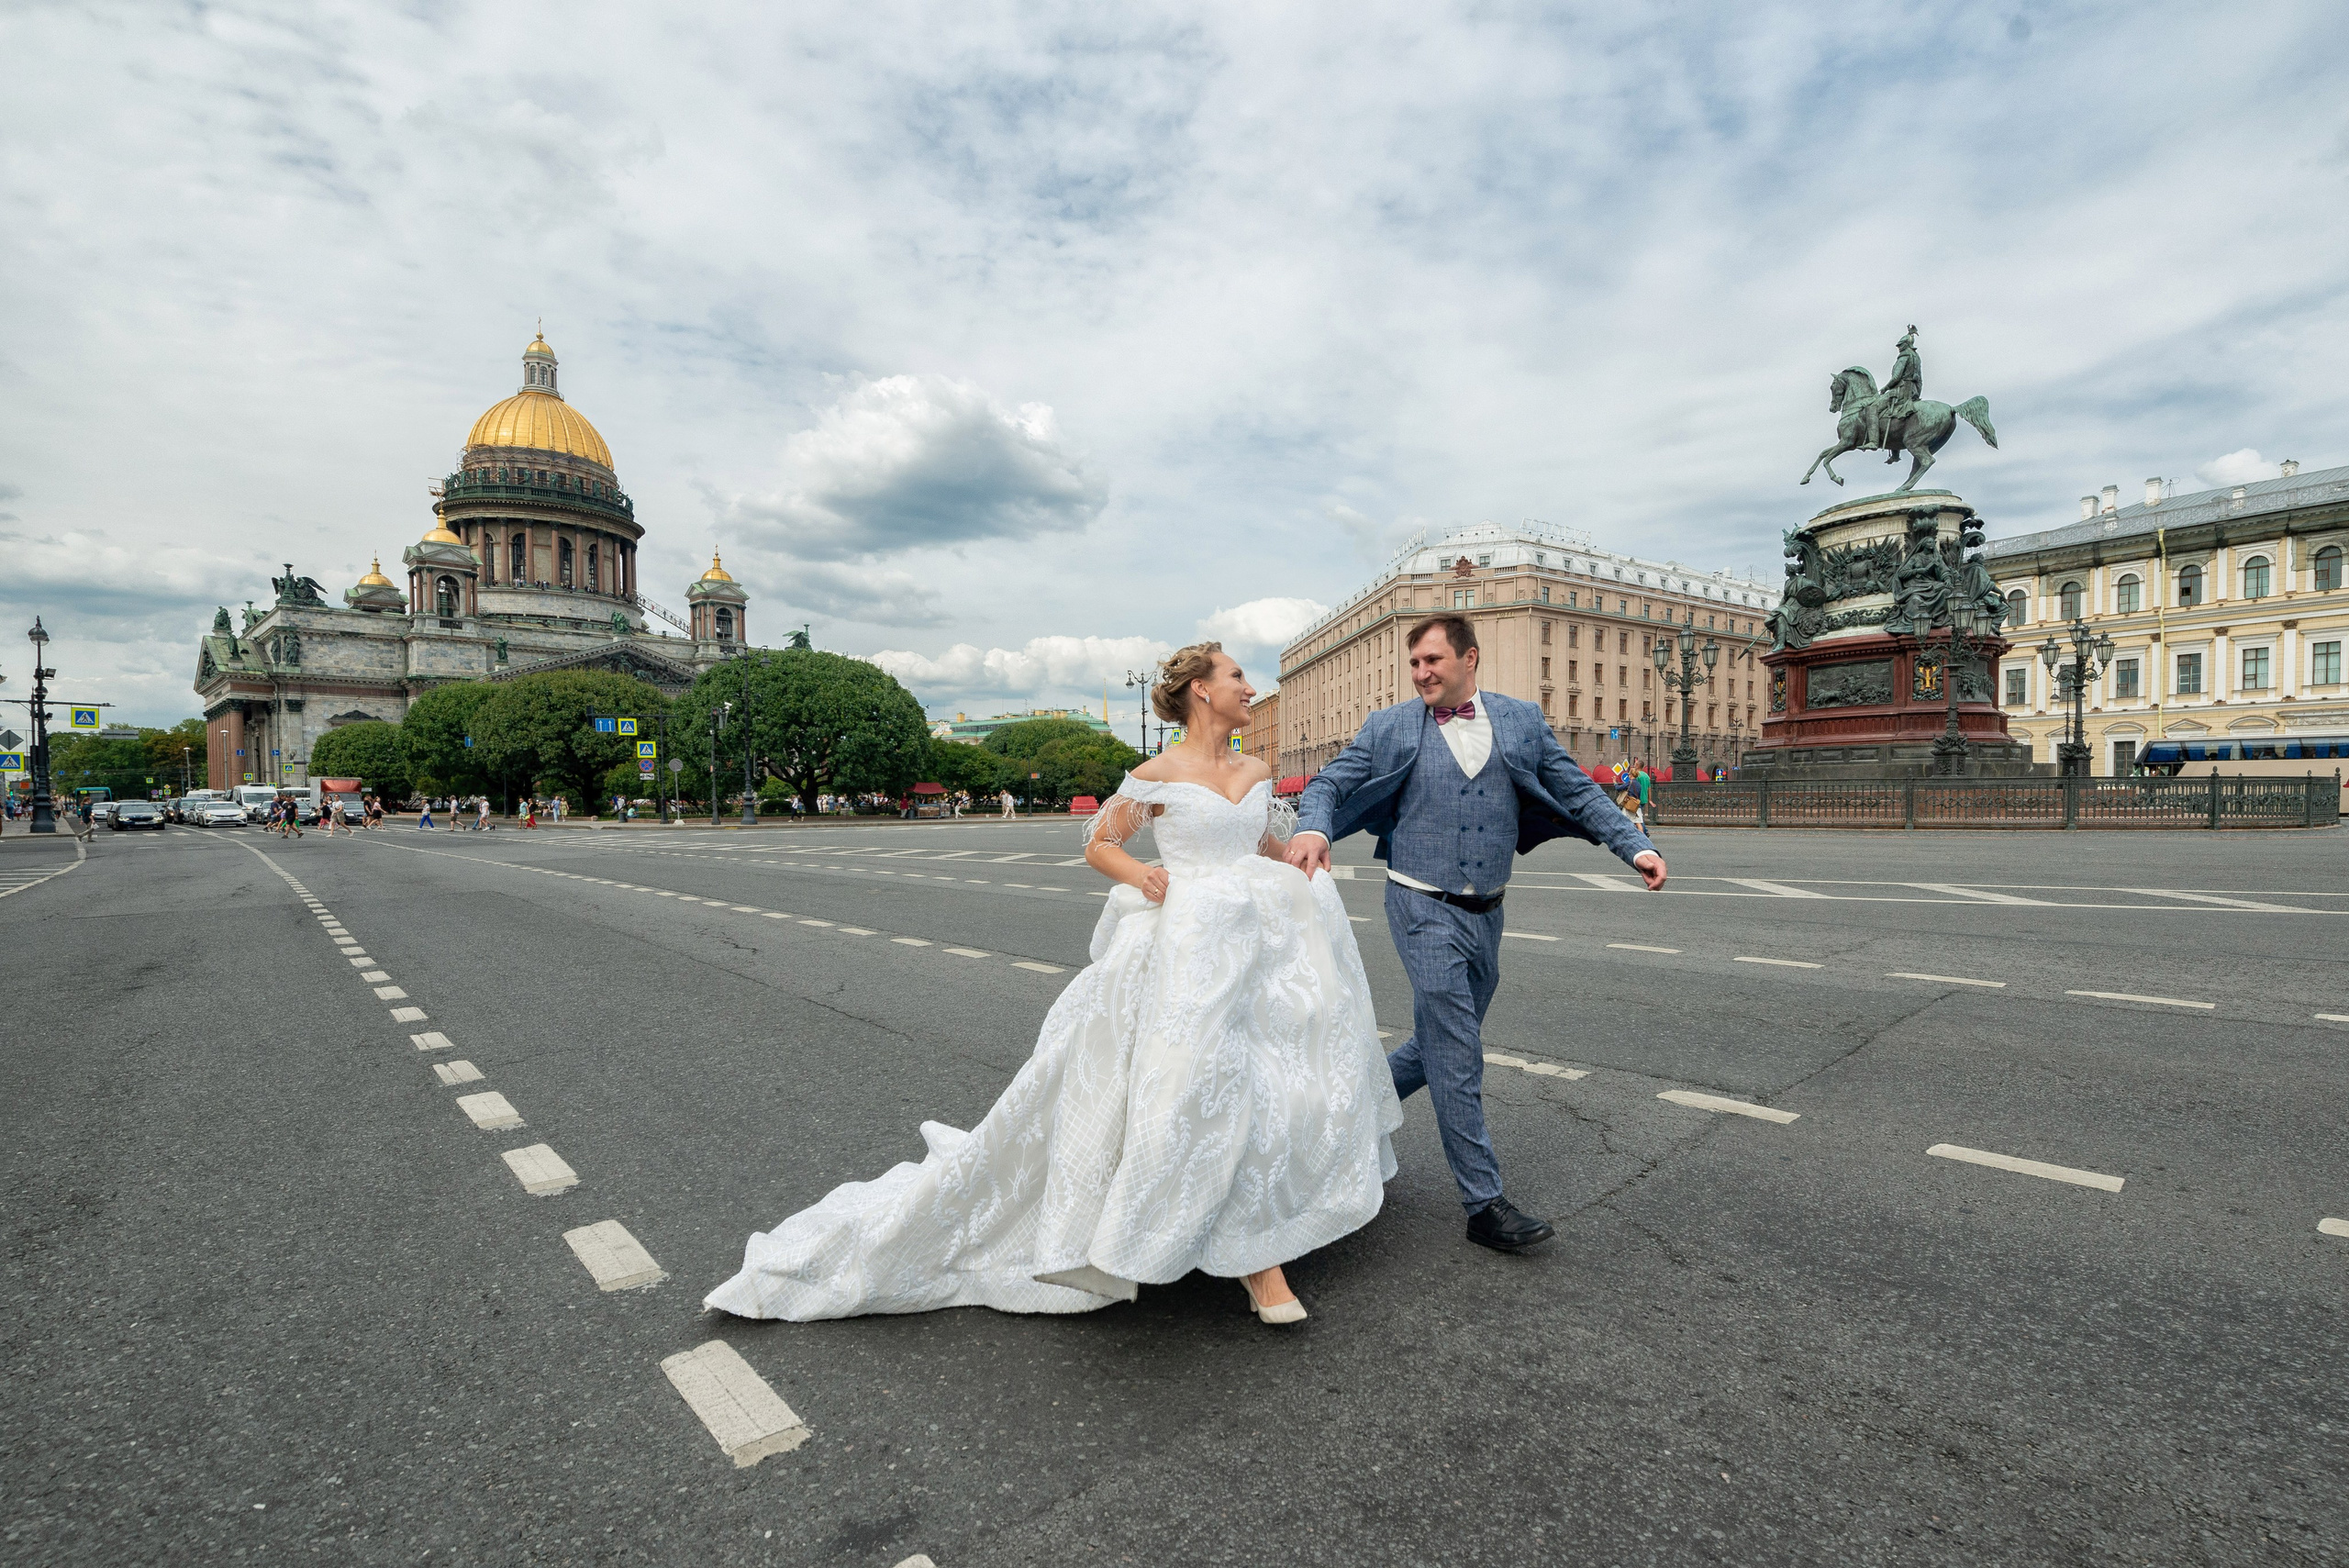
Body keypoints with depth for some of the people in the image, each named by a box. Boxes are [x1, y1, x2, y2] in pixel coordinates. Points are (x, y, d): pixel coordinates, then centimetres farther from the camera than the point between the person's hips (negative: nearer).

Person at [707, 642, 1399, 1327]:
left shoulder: (1258, 771, 11)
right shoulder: (1156, 775, -5)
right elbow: (1097, 846, 4)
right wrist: (1140, 874, -15)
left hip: (1258, 943, 6)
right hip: (1185, 948, -6)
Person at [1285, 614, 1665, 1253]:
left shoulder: (1522, 720, 6)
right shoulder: (1390, 727, -1)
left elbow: (1578, 791, 9)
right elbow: (1330, 782, -2)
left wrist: (1635, 845, -2)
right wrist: (1311, 828, -23)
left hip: (1486, 912, 4)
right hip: (1424, 908, -4)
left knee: (1443, 1042, 16)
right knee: (1457, 1055, -5)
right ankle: (1485, 1205, 5)